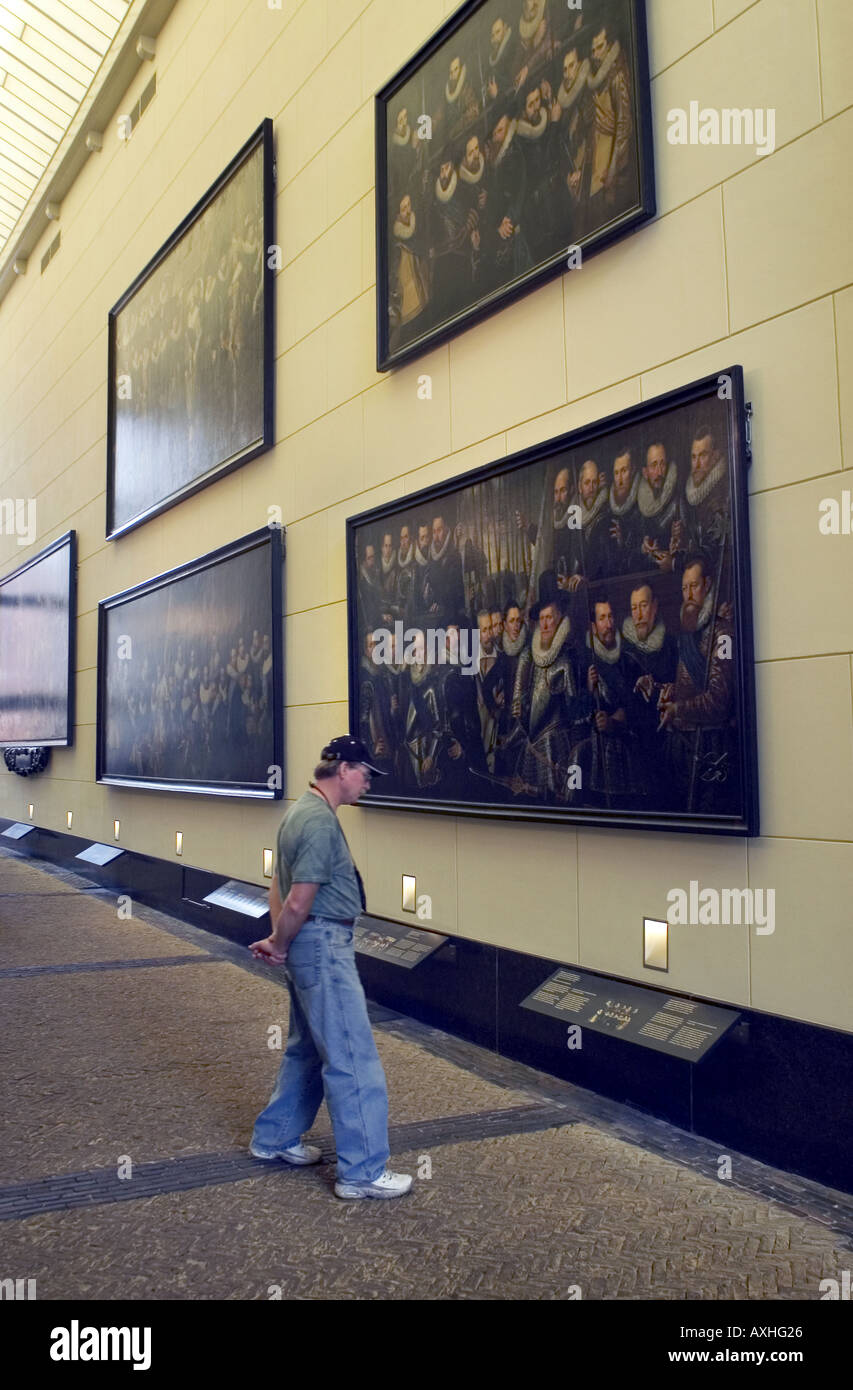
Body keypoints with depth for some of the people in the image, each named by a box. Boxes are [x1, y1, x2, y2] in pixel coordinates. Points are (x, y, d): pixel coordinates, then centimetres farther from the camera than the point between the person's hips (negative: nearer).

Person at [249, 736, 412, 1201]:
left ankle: (275, 1139, 34)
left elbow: (280, 886, 15)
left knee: (307, 1049, 21)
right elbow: (298, 904, -21)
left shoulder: (301, 811, 12)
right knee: (353, 1059, -3)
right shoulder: (321, 821, -21)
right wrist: (278, 945, -5)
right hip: (323, 947, -11)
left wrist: (277, 940, 6)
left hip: (309, 947, 11)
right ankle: (362, 1172, 5)